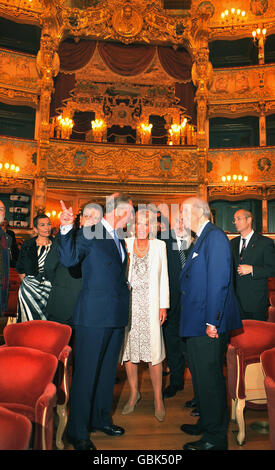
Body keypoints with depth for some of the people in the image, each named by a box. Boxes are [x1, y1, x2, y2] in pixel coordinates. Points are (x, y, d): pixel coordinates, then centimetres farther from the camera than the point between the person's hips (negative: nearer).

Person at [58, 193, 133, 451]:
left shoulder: (119, 240, 16)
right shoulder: (89, 233, -8)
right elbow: (69, 259, -22)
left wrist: (124, 286, 16)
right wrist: (66, 229, -32)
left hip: (116, 315, 8)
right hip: (94, 315, -8)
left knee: (107, 371, 18)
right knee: (86, 373, 0)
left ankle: (101, 419, 34)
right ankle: (77, 432, 15)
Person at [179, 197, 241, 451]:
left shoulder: (215, 237, -15)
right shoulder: (201, 239, 16)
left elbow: (219, 282, -21)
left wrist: (212, 321, -22)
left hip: (209, 324, -10)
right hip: (197, 323, 10)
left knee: (210, 379, 1)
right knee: (201, 376, 21)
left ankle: (216, 438, 17)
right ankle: (207, 423, 38)